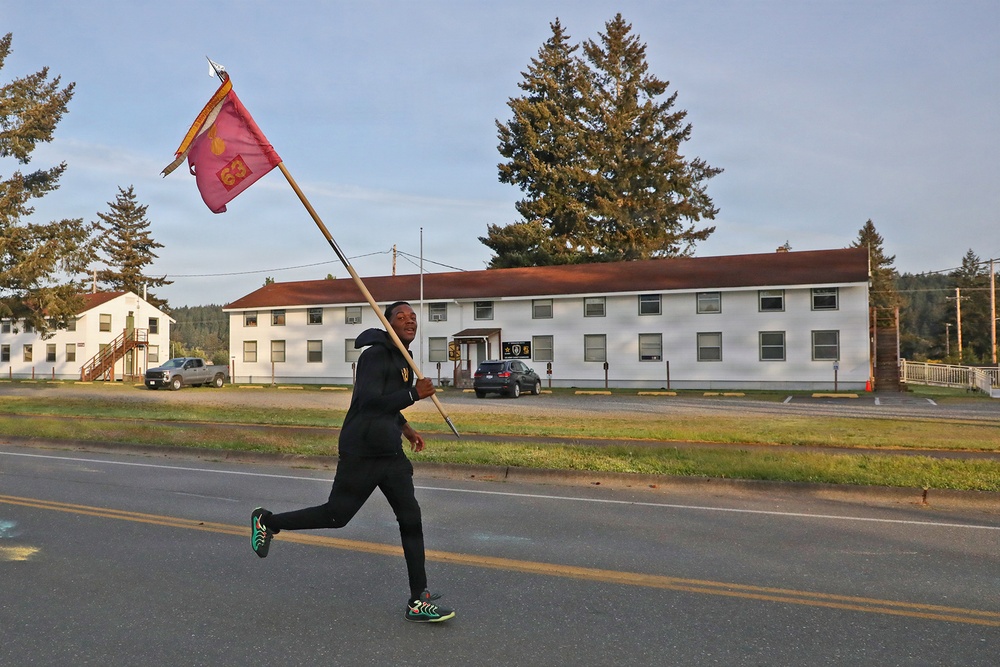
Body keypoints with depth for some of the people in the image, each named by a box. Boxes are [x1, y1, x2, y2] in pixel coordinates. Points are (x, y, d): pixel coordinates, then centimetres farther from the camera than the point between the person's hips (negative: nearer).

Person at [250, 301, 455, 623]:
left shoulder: (401, 359, 15)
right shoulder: (376, 355, -14)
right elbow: (371, 402, -26)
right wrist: (414, 395, -27)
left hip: (391, 453, 9)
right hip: (362, 453, -8)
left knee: (411, 519, 2)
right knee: (336, 515, 2)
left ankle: (418, 602, 6)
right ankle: (267, 521, 27)